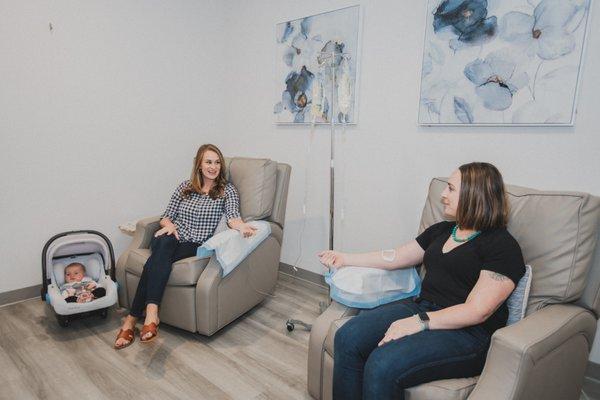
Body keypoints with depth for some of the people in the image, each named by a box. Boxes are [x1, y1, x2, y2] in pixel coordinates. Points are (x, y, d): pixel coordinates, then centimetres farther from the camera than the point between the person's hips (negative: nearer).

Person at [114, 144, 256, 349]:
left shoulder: (227, 190, 7)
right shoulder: (185, 186, 17)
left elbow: (232, 215, -12)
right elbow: (166, 216, 16)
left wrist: (240, 225, -36)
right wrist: (169, 224, -9)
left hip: (196, 246, -2)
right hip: (171, 239, 3)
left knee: (156, 261, -30)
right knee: (165, 243, -34)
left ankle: (132, 319, -31)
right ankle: (151, 313, -40)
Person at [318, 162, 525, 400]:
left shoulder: (502, 246, -6)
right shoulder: (441, 231, 18)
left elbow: (477, 311, -14)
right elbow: (395, 258, 21)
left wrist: (419, 322, -22)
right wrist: (345, 259, 21)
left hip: (465, 332, -6)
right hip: (419, 306, 7)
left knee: (382, 365, -29)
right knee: (347, 338, -17)